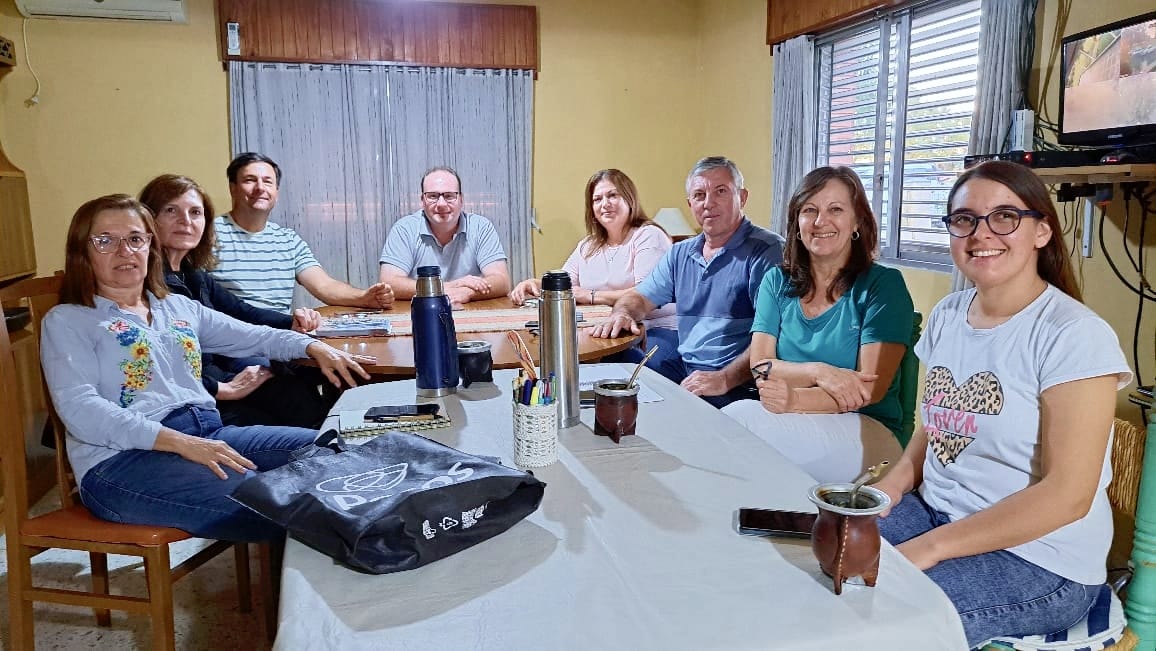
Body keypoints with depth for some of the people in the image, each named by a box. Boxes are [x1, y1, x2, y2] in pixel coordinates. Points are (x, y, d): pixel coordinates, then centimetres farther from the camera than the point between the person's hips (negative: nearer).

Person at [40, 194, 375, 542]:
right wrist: (179, 442, -22)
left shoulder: (179, 307, 23)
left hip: (208, 434, 7)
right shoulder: (66, 321, 5)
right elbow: (79, 409, -10)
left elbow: (253, 336, 28)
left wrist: (315, 347, 9)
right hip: (122, 459, -6)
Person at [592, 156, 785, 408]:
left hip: (739, 384, -7)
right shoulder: (680, 253, 16)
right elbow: (640, 298, 20)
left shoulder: (767, 251, -8)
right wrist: (621, 313, -4)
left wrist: (725, 378, -28)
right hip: (682, 366, 7)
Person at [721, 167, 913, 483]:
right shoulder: (777, 282, 12)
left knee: (742, 419, -32)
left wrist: (795, 399, -28)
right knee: (736, 414, -32)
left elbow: (870, 390, -11)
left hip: (864, 430, -4)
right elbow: (760, 365, 1)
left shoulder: (883, 285, 0)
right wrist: (819, 372, -20)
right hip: (789, 421, 4)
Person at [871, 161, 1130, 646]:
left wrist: (929, 547, -22)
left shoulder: (1074, 335, -17)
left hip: (1042, 560, -6)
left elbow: (1067, 496, -20)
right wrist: (888, 489, -7)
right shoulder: (947, 315, 4)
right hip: (935, 511, 6)